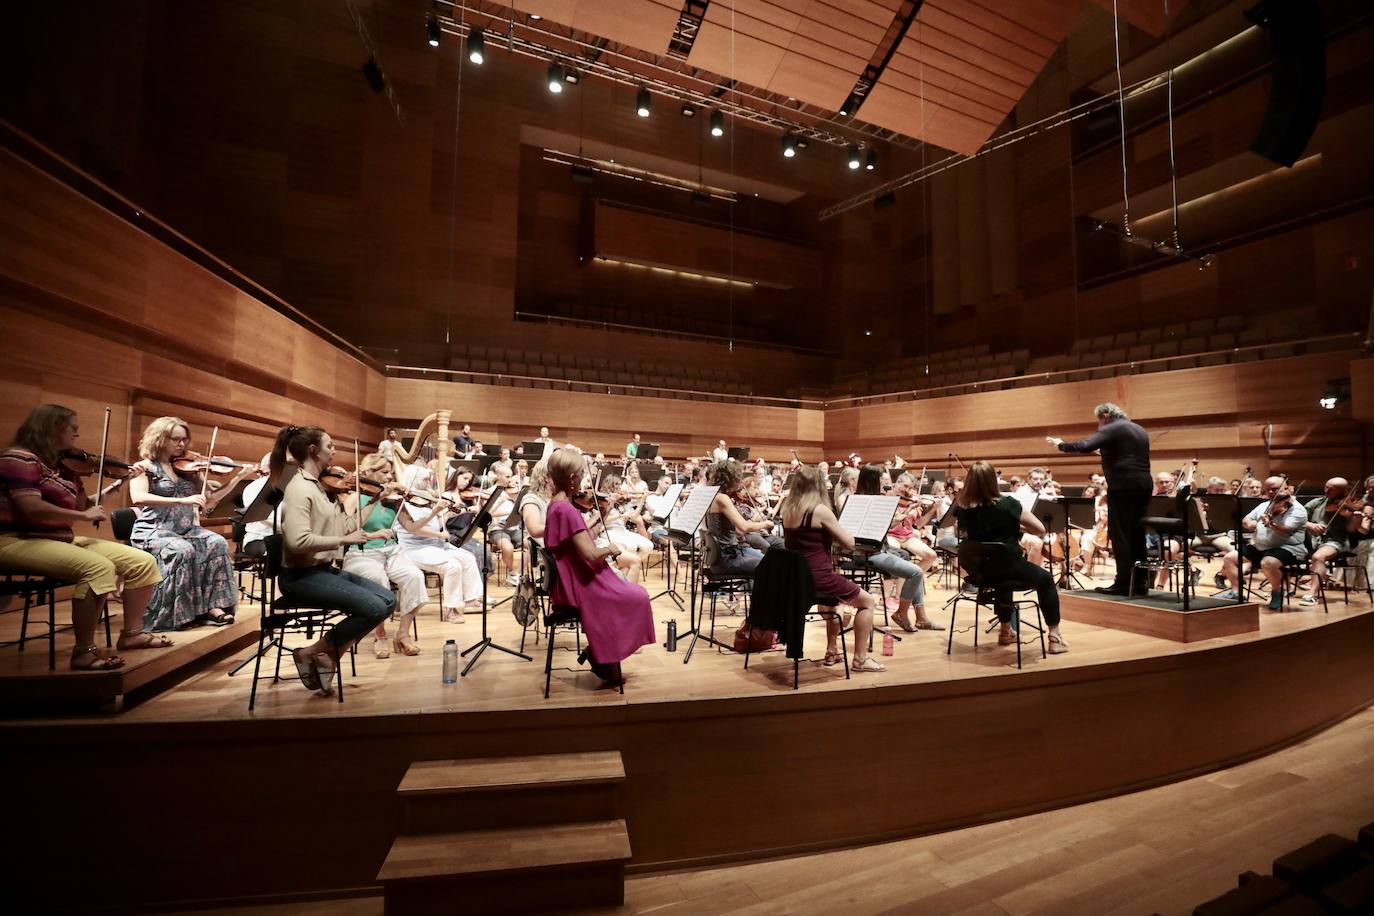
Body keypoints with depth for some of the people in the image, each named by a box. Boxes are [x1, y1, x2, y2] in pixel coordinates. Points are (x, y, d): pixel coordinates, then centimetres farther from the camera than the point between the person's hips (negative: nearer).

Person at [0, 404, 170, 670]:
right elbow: (31, 508, -23)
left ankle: (132, 632, 6)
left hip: (62, 539, 9)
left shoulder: (63, 465, 14)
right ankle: (84, 651, -27)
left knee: (143, 562, -4)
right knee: (99, 567, -34)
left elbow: (84, 505, 13)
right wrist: (83, 515, -14)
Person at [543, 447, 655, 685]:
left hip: (569, 580, 10)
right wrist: (609, 549, -10)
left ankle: (602, 655, 15)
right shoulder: (567, 510, -24)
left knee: (628, 591, 16)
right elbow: (591, 554, -30)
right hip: (578, 585, -10)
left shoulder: (556, 504, 6)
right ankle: (602, 657, 12)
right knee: (637, 597, 1)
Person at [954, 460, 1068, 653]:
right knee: (1046, 579, 26)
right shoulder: (1008, 504, -17)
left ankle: (1006, 632, 47)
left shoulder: (962, 507, -8)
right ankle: (1054, 637, 23)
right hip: (1009, 567, -4)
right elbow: (1040, 530, -6)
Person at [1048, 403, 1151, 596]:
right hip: (1143, 485, 8)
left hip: (1123, 486, -8)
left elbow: (1085, 446, -20)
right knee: (1137, 535, 11)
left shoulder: (1110, 429, -6)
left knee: (1119, 535, -4)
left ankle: (1123, 583, -4)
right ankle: (1140, 582, 13)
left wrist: (1061, 445, -6)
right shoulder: (1141, 430, 20)